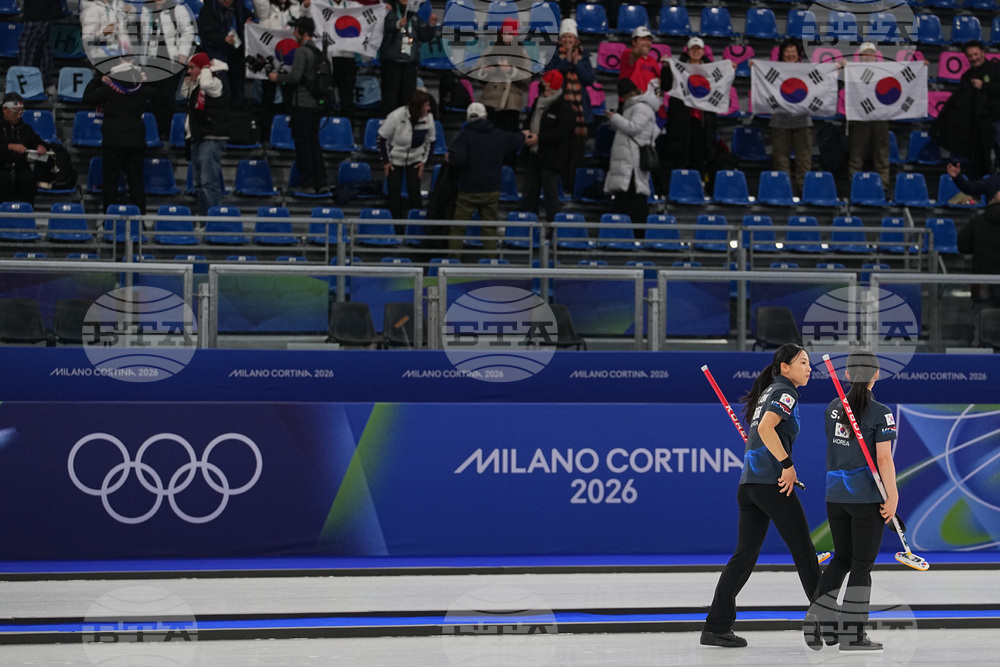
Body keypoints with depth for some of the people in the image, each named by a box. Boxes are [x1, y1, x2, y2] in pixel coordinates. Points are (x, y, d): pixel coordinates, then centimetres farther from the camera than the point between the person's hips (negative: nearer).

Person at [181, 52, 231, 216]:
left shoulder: (217, 80, -9)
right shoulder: (197, 84, 18)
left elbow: (207, 84, -31)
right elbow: (185, 93, 34)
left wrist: (206, 68, -11)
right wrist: (189, 79, 19)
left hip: (212, 139, -10)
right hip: (199, 139, 10)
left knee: (209, 182, -15)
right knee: (199, 183, 12)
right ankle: (203, 216, 17)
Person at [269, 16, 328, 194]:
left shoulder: (302, 51, -13)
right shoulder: (318, 52, 14)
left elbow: (295, 77, -21)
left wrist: (278, 77, -3)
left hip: (302, 104, -8)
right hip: (316, 104, 8)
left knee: (302, 142, -2)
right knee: (314, 142, 10)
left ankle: (308, 183, -1)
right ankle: (321, 182, 6)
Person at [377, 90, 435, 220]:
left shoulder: (428, 118, -13)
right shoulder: (396, 116, -24)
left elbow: (430, 141, 4)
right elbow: (382, 138, -13)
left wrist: (424, 161, -1)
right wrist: (385, 161, -9)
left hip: (415, 160, 2)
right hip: (395, 160, -2)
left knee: (414, 191, -9)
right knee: (394, 193, -2)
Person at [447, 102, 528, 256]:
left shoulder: (465, 135, -11)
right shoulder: (499, 136, 4)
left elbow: (457, 158, -24)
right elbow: (515, 139, 26)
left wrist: (449, 157, 0)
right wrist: (524, 136, 49)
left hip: (469, 191, -4)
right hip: (491, 190, 4)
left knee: (458, 227, 2)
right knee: (489, 228, 10)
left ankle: (453, 256, -1)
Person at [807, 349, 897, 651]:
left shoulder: (833, 408, 6)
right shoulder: (881, 414, -11)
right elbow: (884, 459, -16)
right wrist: (892, 497, -11)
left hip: (836, 496, 5)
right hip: (868, 498, -5)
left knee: (842, 559, 17)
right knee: (863, 565, 3)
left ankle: (818, 617, 3)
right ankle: (851, 633, 3)